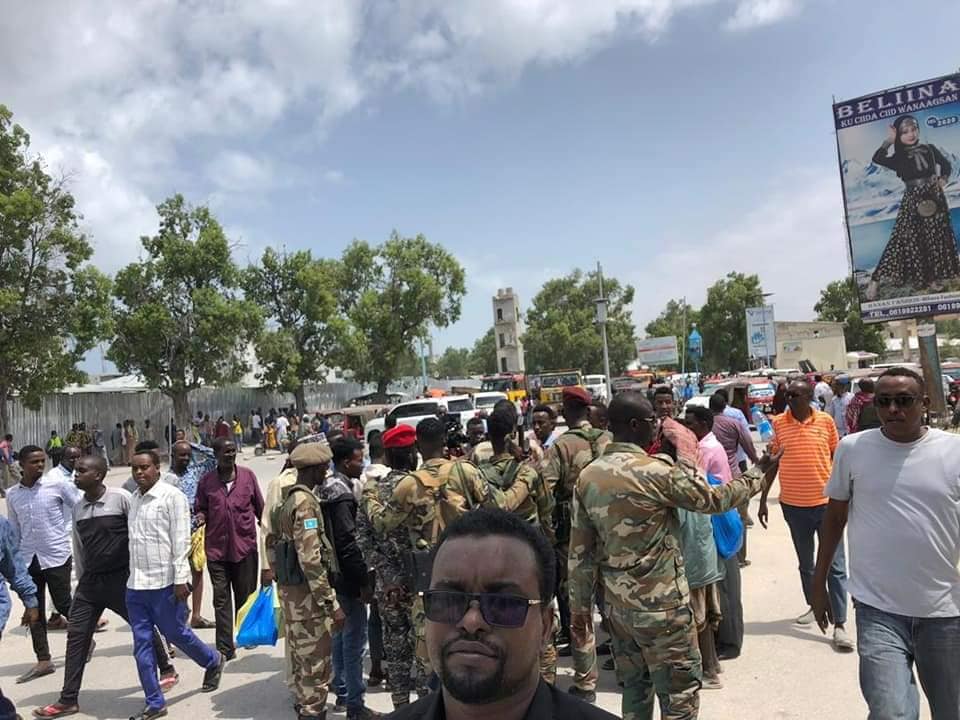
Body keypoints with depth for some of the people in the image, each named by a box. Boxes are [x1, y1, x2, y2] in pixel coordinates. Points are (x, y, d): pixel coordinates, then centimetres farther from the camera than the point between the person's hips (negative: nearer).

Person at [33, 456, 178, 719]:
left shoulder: (120, 498, -14)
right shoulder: (77, 508, 5)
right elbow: (79, 549, 15)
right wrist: (82, 581, 17)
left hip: (121, 578, -5)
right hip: (91, 580, 5)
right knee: (76, 635, 3)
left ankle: (166, 670, 28)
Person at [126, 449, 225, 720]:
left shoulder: (172, 496, -11)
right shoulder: (133, 499, 9)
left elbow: (181, 541, -14)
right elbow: (133, 540, 17)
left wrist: (180, 580, -17)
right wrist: (132, 575, 17)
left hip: (164, 583, -6)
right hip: (136, 584, 6)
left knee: (176, 634, 7)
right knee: (142, 643, 8)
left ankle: (213, 661, 33)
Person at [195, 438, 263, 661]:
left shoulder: (247, 475, 0)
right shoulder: (206, 481, 0)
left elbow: (260, 507, 7)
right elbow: (200, 509, 9)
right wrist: (201, 517, -13)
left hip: (245, 546, 0)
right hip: (216, 548, 0)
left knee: (245, 596, 12)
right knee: (221, 599, 2)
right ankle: (225, 649, 7)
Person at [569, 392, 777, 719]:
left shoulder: (586, 477, -1)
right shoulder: (657, 471, -19)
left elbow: (579, 551, 2)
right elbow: (715, 499, -4)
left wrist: (580, 604, 12)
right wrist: (757, 475, 12)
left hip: (618, 606, 6)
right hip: (662, 607, -6)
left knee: (634, 689, 20)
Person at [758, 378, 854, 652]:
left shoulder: (826, 421, -5)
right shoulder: (778, 423, -3)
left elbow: (836, 458, 5)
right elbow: (773, 462, 4)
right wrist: (763, 500, 3)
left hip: (826, 502, -1)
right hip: (793, 505, 2)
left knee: (836, 566, 1)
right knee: (805, 563, 17)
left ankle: (839, 624, 7)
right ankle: (813, 606, 36)